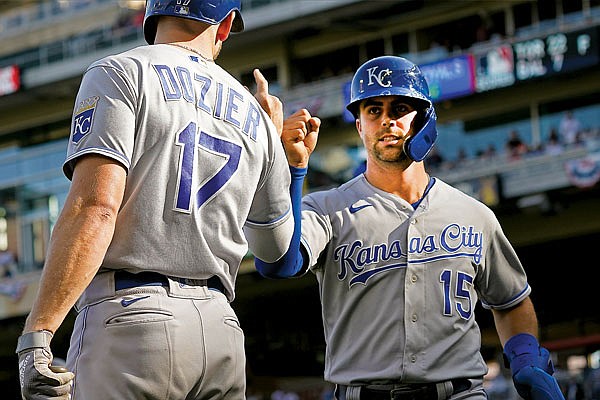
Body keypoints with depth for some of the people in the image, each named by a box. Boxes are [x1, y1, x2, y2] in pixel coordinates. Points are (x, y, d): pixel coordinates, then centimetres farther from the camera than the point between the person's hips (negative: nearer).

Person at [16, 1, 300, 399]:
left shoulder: (118, 73, 3)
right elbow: (276, 246, 32)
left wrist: (36, 335, -17)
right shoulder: (253, 116, 20)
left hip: (130, 315, -5)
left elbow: (94, 207, -12)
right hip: (221, 325, 5)